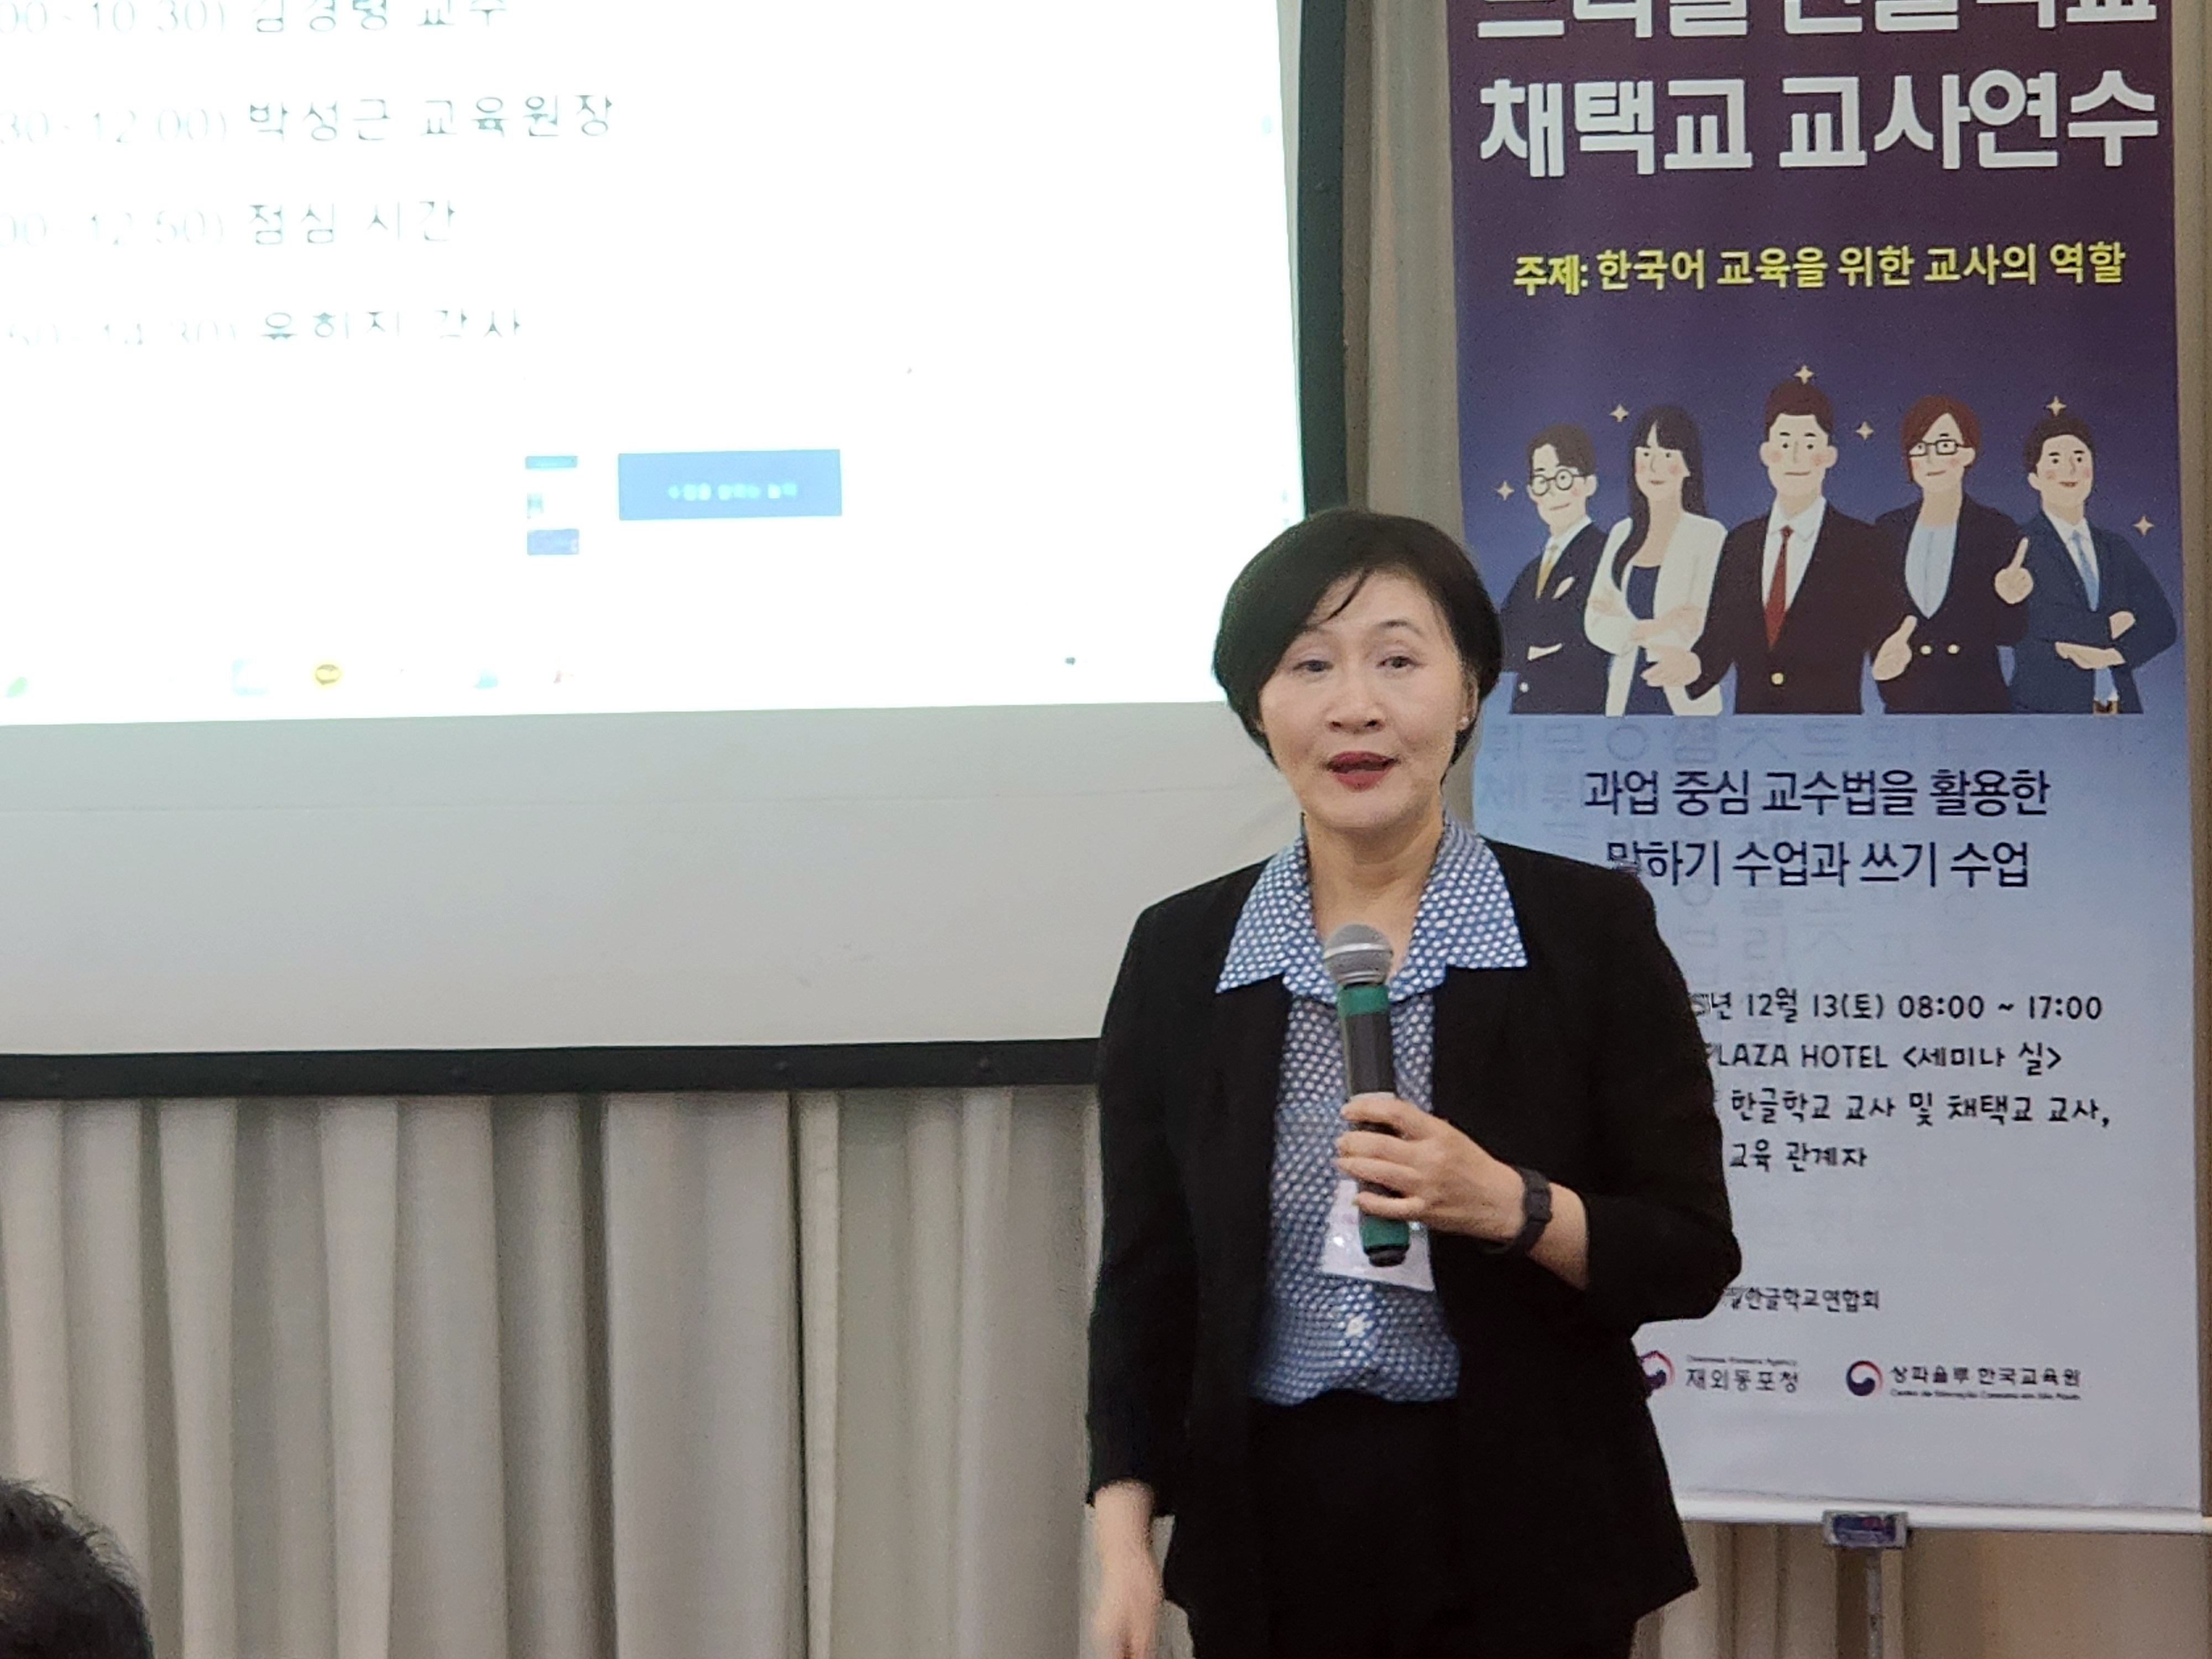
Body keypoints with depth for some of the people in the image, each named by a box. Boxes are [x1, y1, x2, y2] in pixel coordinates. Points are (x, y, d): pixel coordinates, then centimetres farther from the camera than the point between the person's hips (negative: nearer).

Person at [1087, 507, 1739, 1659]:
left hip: (1524, 1532, -2)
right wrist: (1124, 1544, -1)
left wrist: (1509, 1205, -21)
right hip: (1273, 1536, 2)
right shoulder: (1180, 955, 2)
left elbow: (1693, 1256, -4)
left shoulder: (1590, 927, -5)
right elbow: (1146, 1275, 6)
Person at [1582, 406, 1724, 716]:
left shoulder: (1707, 535, -2)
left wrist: (1629, 629, -1)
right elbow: (1595, 623, 7)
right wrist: (1651, 628, -9)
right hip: (1626, 699, 4)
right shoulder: (1623, 534, 13)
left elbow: (1695, 633, -10)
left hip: (1683, 701, -4)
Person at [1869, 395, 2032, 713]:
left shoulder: (1998, 532, 2)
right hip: (1905, 702, 2)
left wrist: (2011, 600, -19)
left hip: (1977, 700, -2)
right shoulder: (1887, 531, 10)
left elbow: (2009, 635, 2)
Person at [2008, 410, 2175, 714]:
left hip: (2121, 707, 4)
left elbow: (2161, 623, 10)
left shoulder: (2117, 549, 20)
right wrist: (2105, 629, -4)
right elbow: (2029, 618, -12)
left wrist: (2115, 653, -8)